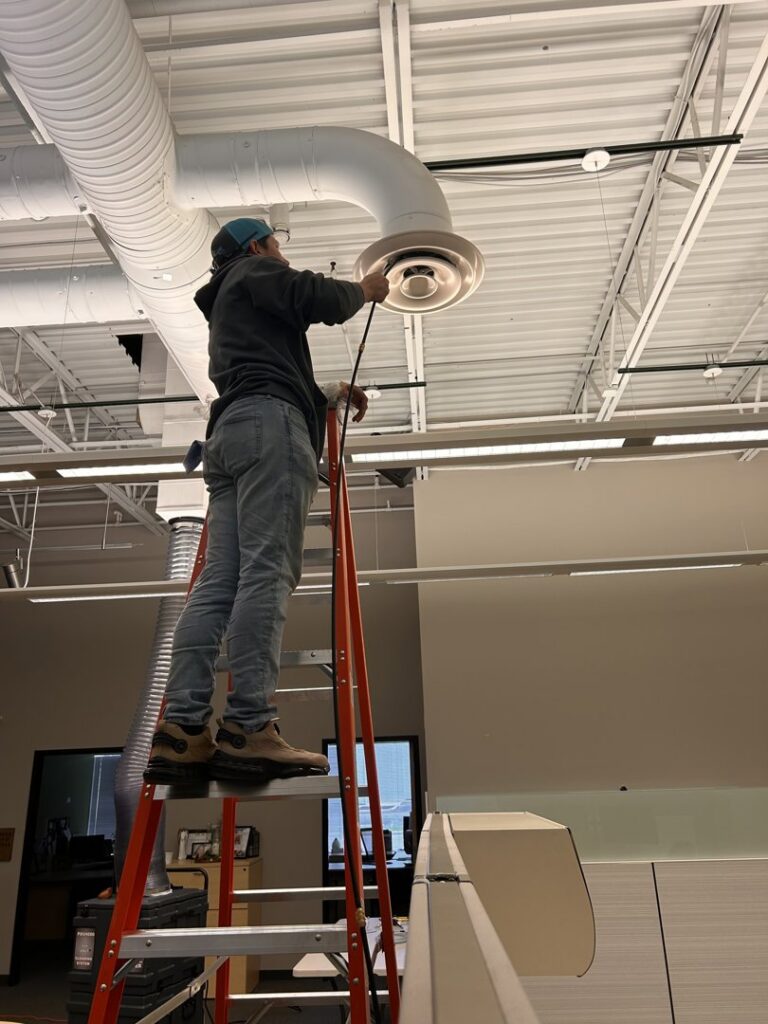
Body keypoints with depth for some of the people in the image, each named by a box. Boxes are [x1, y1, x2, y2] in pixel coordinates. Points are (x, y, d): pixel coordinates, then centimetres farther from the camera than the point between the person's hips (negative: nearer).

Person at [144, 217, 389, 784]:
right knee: (266, 572, -20)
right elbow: (323, 301, -3)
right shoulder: (255, 272, 15)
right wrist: (364, 290, 18)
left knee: (219, 582, -7)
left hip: (227, 435, 9)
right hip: (268, 425, -9)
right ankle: (248, 728, -28)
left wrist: (328, 395, 47)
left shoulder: (226, 306, 41)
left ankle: (181, 729, -15)